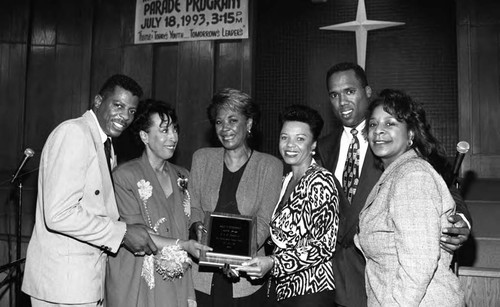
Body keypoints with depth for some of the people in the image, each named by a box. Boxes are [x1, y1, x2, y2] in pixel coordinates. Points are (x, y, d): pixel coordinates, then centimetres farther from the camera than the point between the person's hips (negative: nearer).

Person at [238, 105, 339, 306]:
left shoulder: (320, 181, -13)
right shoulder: (288, 180, 9)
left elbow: (323, 246, -17)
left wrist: (273, 263, -22)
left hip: (310, 290, -7)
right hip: (286, 288, 7)